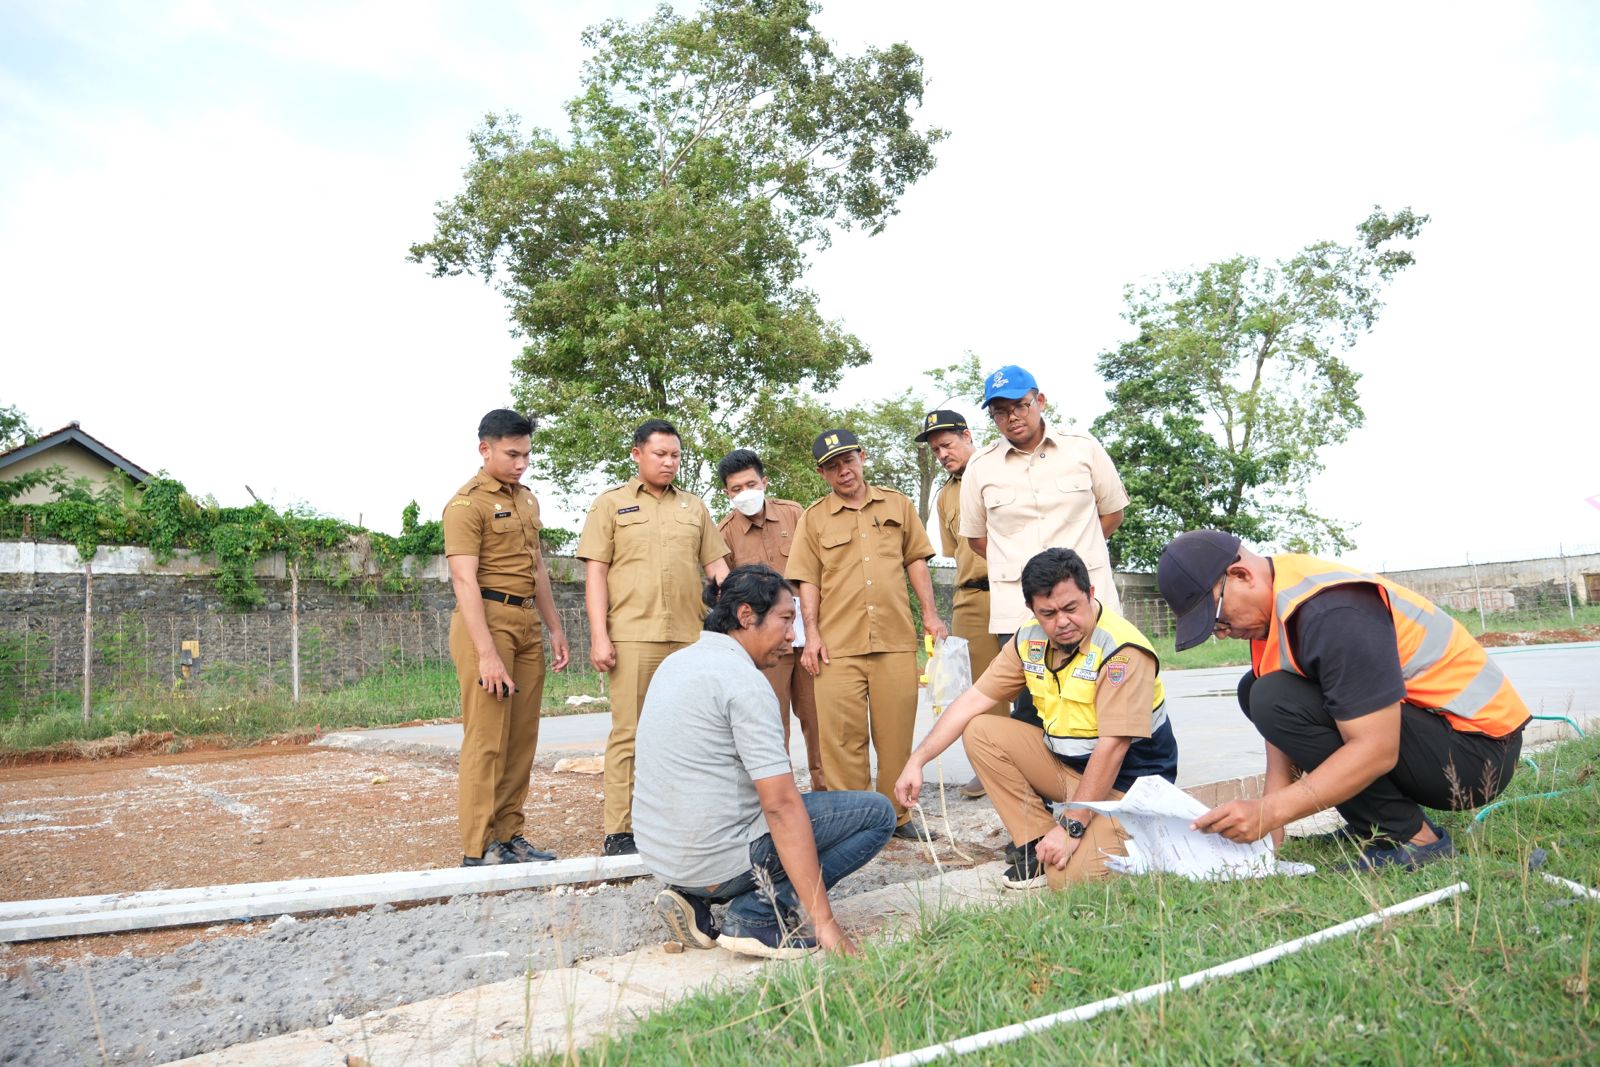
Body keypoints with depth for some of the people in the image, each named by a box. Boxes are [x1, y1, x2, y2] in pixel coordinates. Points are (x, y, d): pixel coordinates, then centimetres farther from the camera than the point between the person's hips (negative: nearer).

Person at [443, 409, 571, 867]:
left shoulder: (527, 499, 17)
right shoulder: (467, 503, -8)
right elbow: (465, 580, -15)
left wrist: (554, 628, 19)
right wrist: (486, 654, -21)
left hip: (527, 623, 8)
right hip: (487, 620, -8)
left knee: (522, 739, 9)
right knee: (486, 741, -5)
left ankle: (509, 838, 18)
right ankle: (476, 852, 3)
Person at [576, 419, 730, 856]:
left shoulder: (694, 507, 17)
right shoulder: (611, 503, 7)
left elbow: (716, 565, 15)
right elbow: (595, 572, 1)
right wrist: (598, 636, -9)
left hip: (689, 636, 4)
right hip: (632, 636, -3)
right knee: (628, 734, -1)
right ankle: (620, 832, 5)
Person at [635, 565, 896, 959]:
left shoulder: (675, 663, 10)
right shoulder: (744, 681, -18)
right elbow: (782, 805, -22)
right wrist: (823, 921, -20)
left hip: (658, 853, 9)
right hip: (716, 860, -9)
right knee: (876, 812, -2)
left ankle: (697, 900, 14)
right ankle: (759, 914, -7)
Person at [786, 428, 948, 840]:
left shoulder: (896, 505, 13)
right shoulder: (814, 517, 8)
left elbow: (916, 560, 14)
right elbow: (808, 580, 5)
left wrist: (930, 614, 7)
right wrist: (811, 633, -3)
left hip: (896, 640, 1)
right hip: (838, 646, -1)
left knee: (896, 733, 6)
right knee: (842, 736, -1)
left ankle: (897, 814, 19)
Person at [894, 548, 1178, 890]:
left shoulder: (1122, 650, -24)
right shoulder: (1030, 639, -4)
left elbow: (1112, 747, -28)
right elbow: (974, 699, 0)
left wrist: (1071, 826, -28)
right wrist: (917, 760, -7)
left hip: (1125, 782, -7)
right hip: (1064, 762, 7)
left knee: (1068, 876, -27)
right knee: (981, 731, -7)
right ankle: (1036, 843, -2)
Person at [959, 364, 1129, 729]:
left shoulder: (1083, 448, 4)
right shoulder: (980, 468, 4)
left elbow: (1112, 513, 11)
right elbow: (977, 537, 12)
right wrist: (1020, 563, 5)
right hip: (1017, 612, 0)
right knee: (1031, 714, 1)